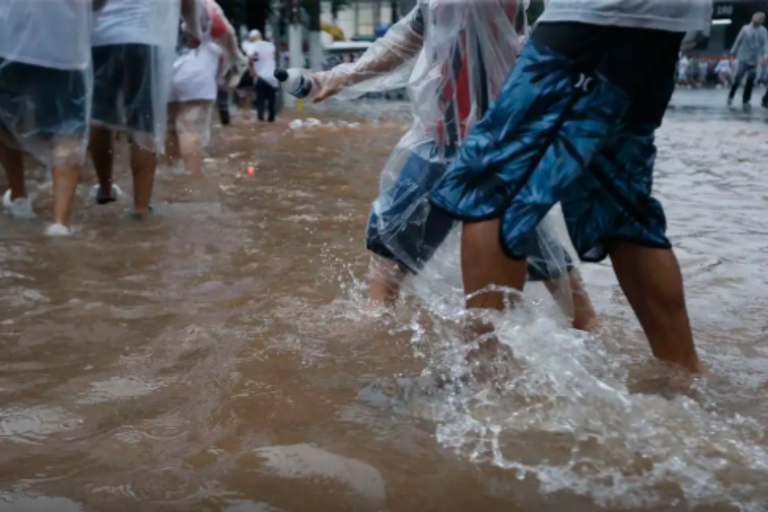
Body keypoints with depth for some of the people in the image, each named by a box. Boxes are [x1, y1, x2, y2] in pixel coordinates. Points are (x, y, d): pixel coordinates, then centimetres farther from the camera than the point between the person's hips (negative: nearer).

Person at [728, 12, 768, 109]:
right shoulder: (746, 29, -5)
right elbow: (738, 41, 1)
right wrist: (733, 53, 2)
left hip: (755, 61, 3)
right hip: (743, 59, -3)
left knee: (750, 81, 6)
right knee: (738, 79, -4)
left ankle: (745, 101, 15)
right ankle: (730, 97, 15)